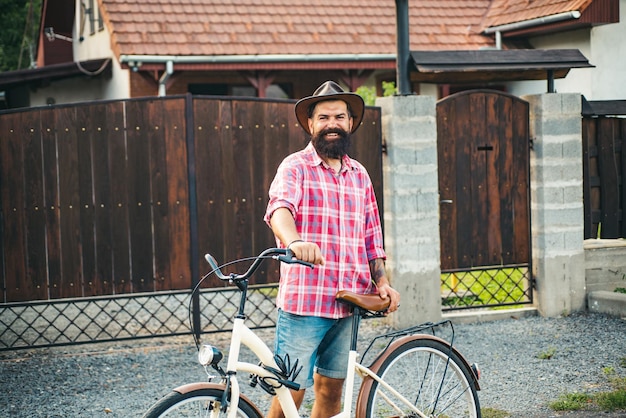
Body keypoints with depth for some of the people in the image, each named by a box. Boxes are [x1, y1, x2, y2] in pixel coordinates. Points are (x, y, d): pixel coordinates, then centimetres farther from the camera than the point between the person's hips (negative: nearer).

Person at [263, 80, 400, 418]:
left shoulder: (360, 175, 15)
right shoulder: (295, 167, -3)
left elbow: (371, 235, 20)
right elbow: (279, 207, -23)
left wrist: (382, 280, 7)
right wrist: (294, 241, -44)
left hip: (348, 302, 5)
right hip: (304, 300, -5)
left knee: (331, 388, 13)